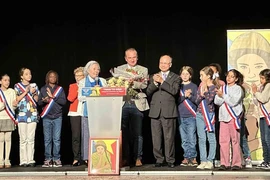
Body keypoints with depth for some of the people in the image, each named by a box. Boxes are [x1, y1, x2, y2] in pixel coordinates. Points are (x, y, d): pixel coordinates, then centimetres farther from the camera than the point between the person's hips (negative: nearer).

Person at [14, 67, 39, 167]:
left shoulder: (34, 85, 15)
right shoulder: (17, 86, 7)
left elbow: (37, 100, 13)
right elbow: (17, 99, 0)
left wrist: (33, 92, -4)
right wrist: (26, 91, -7)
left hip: (33, 115, 2)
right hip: (22, 114, -2)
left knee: (31, 139, 0)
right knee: (23, 139, -4)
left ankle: (31, 160, 3)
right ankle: (23, 161, -1)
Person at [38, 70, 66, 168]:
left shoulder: (60, 89, 9)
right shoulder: (43, 89, 11)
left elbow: (64, 101, -1)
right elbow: (39, 102, 7)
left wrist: (53, 97, -10)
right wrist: (44, 101, -14)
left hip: (57, 117, -1)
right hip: (46, 117, 1)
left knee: (57, 139, -3)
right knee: (47, 139, 1)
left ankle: (56, 159, 3)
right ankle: (48, 159, 6)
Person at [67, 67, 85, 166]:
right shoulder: (72, 86, 14)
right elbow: (70, 98, -2)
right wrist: (78, 88, -5)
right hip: (75, 113, 1)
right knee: (75, 136, -5)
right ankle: (76, 158, -2)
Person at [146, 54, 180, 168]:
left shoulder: (175, 77, 10)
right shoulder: (153, 77, 18)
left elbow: (174, 91, -8)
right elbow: (148, 92, 7)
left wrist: (162, 81, -13)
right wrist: (155, 83, -9)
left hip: (169, 112, -3)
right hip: (155, 112, 3)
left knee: (169, 138, -4)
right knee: (156, 138, 2)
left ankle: (170, 160, 5)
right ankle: (159, 159, 12)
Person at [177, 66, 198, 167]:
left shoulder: (194, 86, 5)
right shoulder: (178, 87, 10)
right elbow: (176, 100, 2)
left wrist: (190, 96, -16)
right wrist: (184, 96, -12)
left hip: (191, 116, -2)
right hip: (181, 116, 2)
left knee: (192, 139, -5)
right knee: (184, 140, 5)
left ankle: (193, 158, 2)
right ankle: (186, 157, 11)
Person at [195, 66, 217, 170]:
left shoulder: (214, 87, -5)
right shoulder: (200, 86, 10)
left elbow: (209, 100, -16)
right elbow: (197, 101, 5)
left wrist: (205, 89, -11)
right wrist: (201, 94, -12)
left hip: (209, 114, -5)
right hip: (199, 114, 5)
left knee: (211, 139, 0)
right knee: (201, 139, 5)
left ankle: (210, 161, 5)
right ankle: (203, 161, 9)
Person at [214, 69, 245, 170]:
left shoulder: (238, 89, 2)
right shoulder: (222, 88, 16)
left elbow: (233, 102, -11)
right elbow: (216, 101, 5)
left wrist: (223, 95, -14)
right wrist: (220, 96, -14)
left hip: (234, 117, -4)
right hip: (223, 116, 4)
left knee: (235, 140, -4)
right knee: (223, 140, 0)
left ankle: (236, 163, 1)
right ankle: (224, 163, 5)